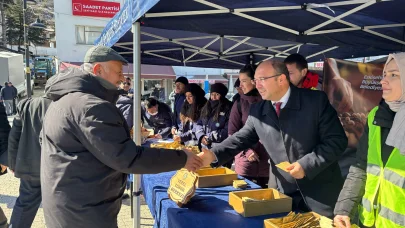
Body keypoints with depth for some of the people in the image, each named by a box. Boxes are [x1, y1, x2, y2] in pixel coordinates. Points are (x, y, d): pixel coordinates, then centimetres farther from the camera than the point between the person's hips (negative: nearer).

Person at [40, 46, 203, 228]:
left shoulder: (62, 100, 10)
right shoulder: (92, 107, -24)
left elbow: (44, 139, 24)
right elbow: (127, 158, -27)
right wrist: (181, 158, -18)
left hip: (65, 205, 10)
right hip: (84, 212, -10)